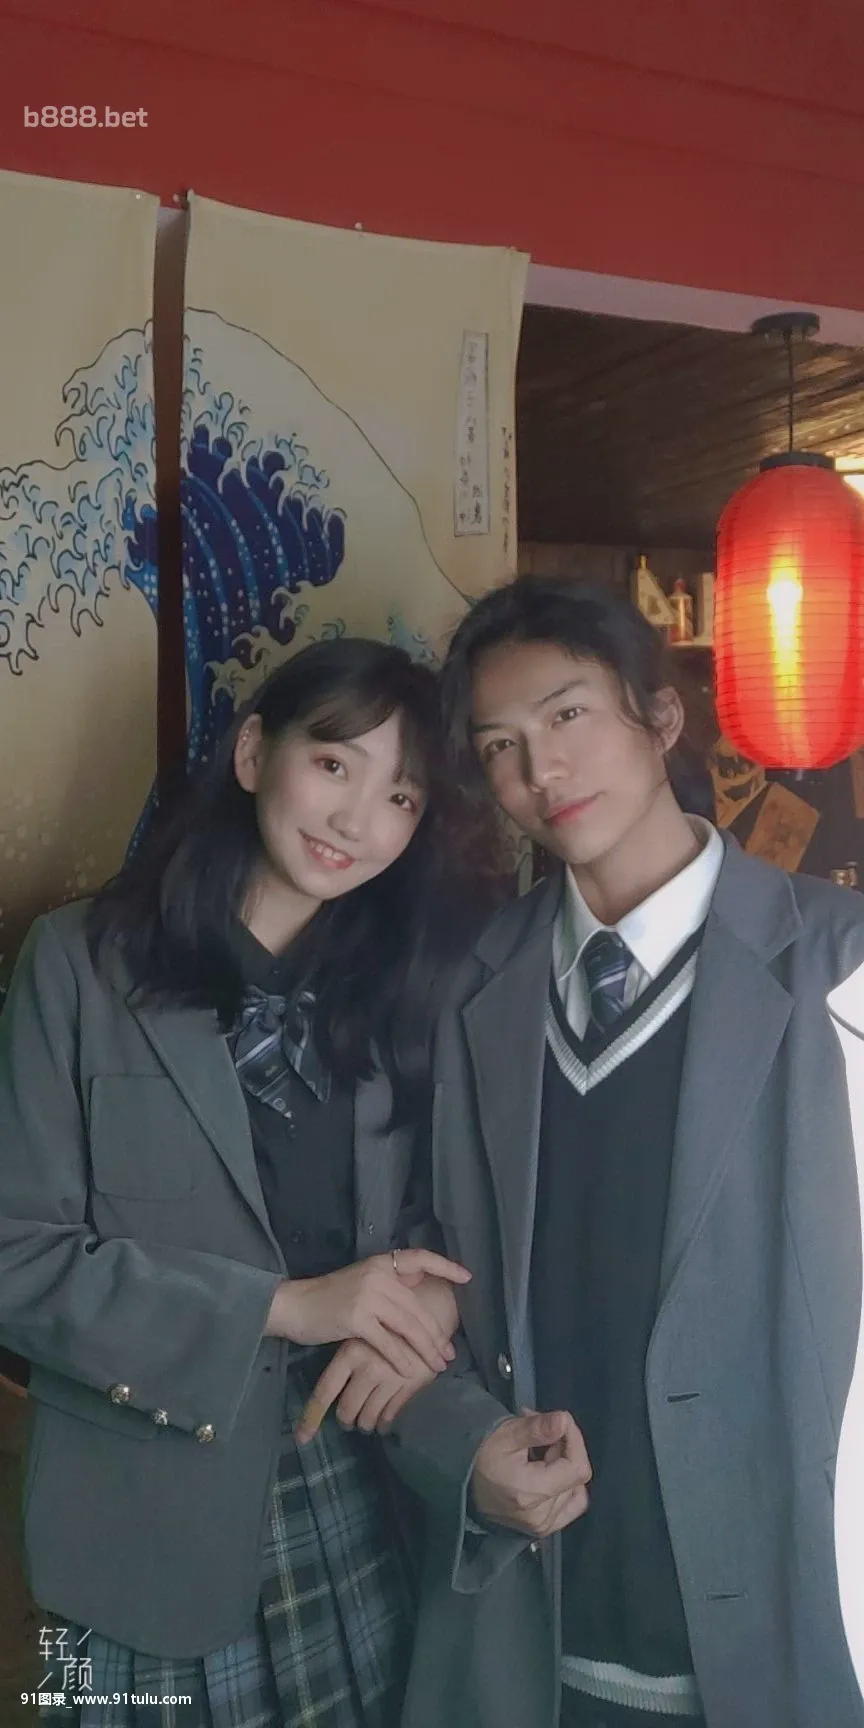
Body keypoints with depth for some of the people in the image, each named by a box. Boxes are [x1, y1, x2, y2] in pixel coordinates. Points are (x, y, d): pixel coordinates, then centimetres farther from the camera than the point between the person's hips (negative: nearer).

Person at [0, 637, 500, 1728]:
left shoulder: (396, 989, 6)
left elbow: (421, 1213, 9)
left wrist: (423, 1297, -13)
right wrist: (283, 1306, -18)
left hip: (353, 1505, 4)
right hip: (147, 1525, -3)